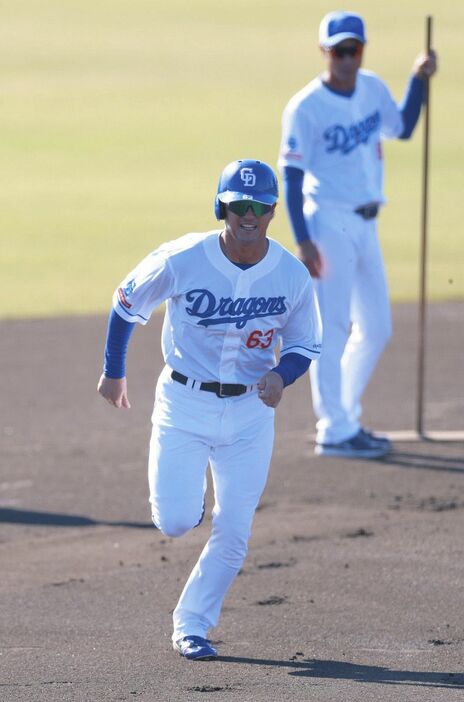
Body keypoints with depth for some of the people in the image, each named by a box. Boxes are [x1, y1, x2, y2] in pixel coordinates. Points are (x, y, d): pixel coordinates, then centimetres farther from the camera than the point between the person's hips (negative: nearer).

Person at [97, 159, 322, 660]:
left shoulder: (292, 276, -9)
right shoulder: (181, 260, -15)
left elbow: (305, 345, 4)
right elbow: (126, 304, 1)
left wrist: (281, 376, -18)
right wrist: (113, 371, 10)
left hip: (250, 411, 2)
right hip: (183, 404, -2)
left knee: (232, 536, -1)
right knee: (175, 521, -13)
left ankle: (190, 626, 18)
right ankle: (184, 497, 25)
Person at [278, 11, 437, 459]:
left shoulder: (373, 89, 7)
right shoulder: (306, 107, -13)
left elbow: (402, 128, 23)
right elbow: (292, 174, -14)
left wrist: (419, 80, 8)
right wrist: (302, 241, -20)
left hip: (366, 224, 8)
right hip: (329, 223, -8)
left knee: (376, 330, 11)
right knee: (331, 329, -6)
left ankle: (341, 418, 23)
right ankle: (334, 432, -1)